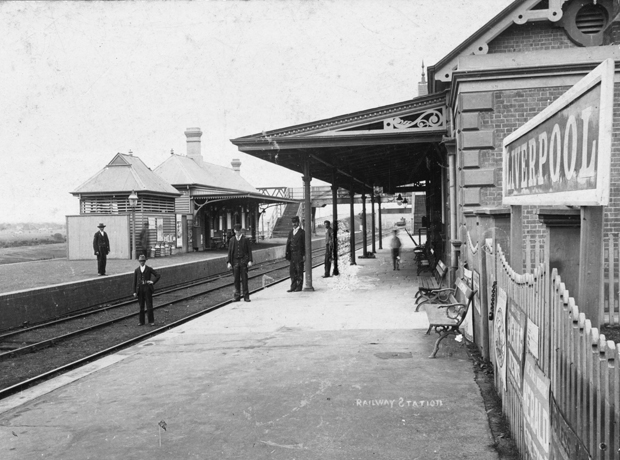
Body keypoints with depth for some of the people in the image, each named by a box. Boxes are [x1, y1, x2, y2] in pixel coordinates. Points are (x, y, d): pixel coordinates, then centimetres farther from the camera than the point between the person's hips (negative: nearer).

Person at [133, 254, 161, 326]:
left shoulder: (149, 269, 3)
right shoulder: (137, 270, 9)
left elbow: (158, 275, 4)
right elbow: (135, 281, 8)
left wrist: (153, 282, -8)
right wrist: (134, 291, 4)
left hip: (147, 288, -2)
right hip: (140, 289, 2)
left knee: (149, 306, -3)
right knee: (141, 306, 7)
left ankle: (151, 321, 4)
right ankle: (142, 322, 15)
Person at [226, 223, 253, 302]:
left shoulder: (245, 239, 3)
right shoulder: (232, 240, 9)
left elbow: (249, 250, 3)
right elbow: (230, 251, 9)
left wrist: (250, 261, -6)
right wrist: (229, 262, 1)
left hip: (243, 261, -2)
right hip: (235, 261, 2)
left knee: (244, 279, -2)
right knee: (236, 279, 4)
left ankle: (246, 296, 2)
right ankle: (237, 296, 11)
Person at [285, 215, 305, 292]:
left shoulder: (302, 232, -1)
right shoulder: (291, 232, 15)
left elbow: (305, 244, -4)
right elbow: (288, 243, 12)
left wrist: (304, 255, -9)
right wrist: (286, 252, -1)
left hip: (299, 254, -5)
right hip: (292, 254, 5)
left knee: (299, 271, -2)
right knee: (292, 271, 5)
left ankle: (299, 286, 4)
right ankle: (293, 287, 10)